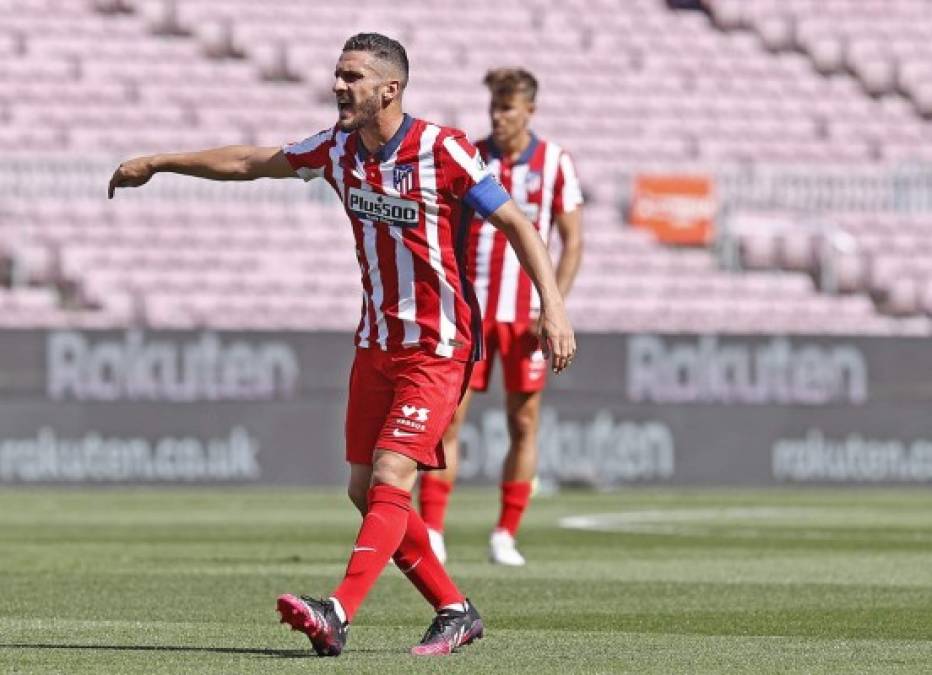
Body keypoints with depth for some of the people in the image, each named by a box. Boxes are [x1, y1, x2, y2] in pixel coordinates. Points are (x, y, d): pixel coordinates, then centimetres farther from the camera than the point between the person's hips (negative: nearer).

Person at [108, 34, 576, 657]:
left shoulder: (443, 150, -15)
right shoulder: (338, 149, 4)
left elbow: (516, 223, -13)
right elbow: (255, 162, 18)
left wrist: (553, 306, -23)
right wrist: (158, 163, 24)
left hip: (439, 348, -7)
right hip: (377, 343, 7)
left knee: (389, 480, -18)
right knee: (366, 490, 5)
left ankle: (337, 615, -29)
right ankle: (456, 611, 17)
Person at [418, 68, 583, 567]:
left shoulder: (555, 164, 0)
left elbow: (572, 241, 2)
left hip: (526, 314, 0)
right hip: (469, 307, 0)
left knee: (523, 423, 1)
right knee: (447, 416, -7)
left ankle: (505, 536, 11)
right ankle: (431, 533, -6)